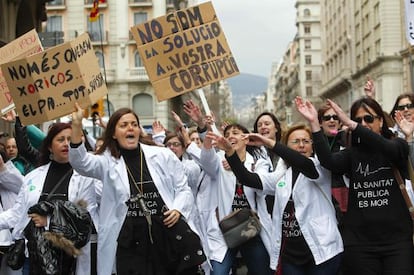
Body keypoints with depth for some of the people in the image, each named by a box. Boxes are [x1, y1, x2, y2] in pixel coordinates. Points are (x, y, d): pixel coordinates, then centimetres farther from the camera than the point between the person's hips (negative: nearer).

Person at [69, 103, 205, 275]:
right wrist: (77, 126, -27)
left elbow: (183, 189, 12)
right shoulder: (108, 161, 4)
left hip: (168, 234, 1)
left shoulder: (163, 156, 6)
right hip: (130, 241, -1)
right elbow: (81, 162, -15)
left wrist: (178, 210, -8)